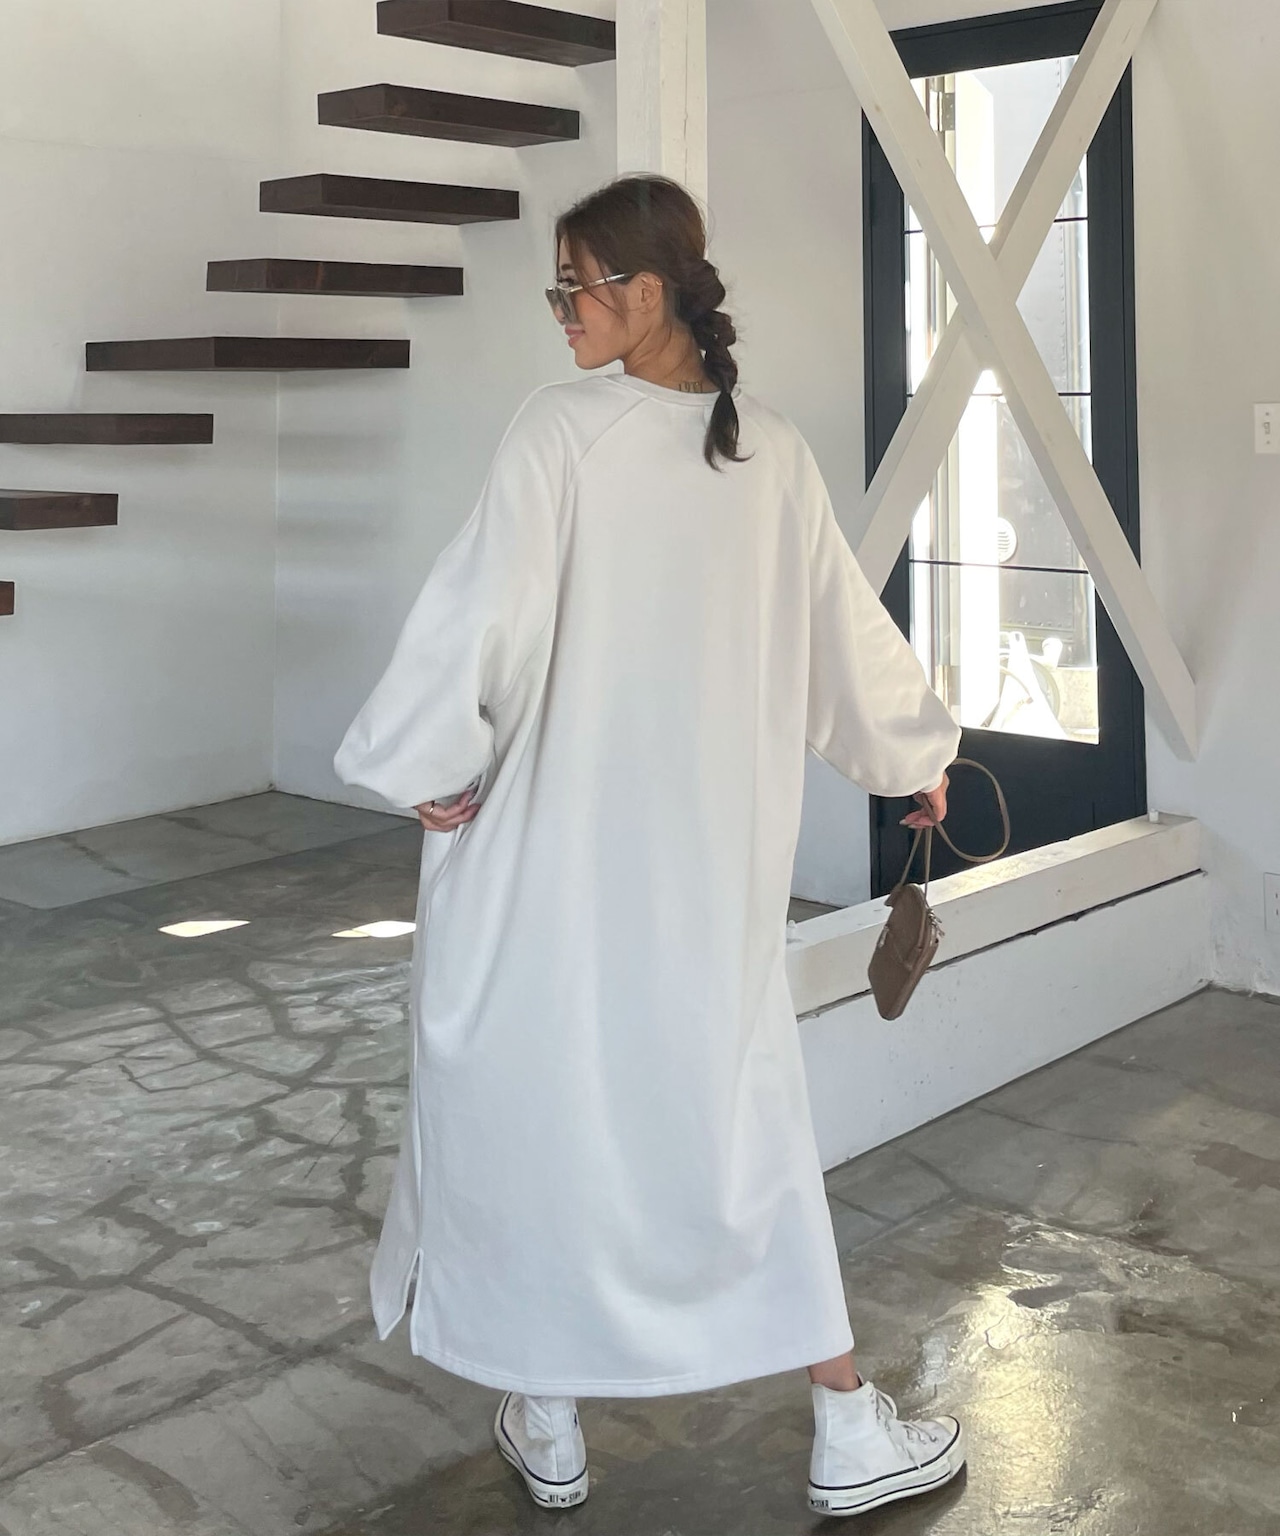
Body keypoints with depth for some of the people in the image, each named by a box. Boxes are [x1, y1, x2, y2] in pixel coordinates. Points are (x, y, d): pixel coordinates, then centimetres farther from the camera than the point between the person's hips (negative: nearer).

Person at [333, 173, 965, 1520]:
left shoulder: (562, 428, -12)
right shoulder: (776, 456, 3)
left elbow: (482, 609, -17)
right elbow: (849, 630, 12)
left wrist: (429, 767, -3)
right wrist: (917, 757, 27)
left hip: (556, 849, -4)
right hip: (712, 854, 4)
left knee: (534, 1103, 12)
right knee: (736, 1110, 13)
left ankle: (545, 1423, 26)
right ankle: (847, 1432, 19)